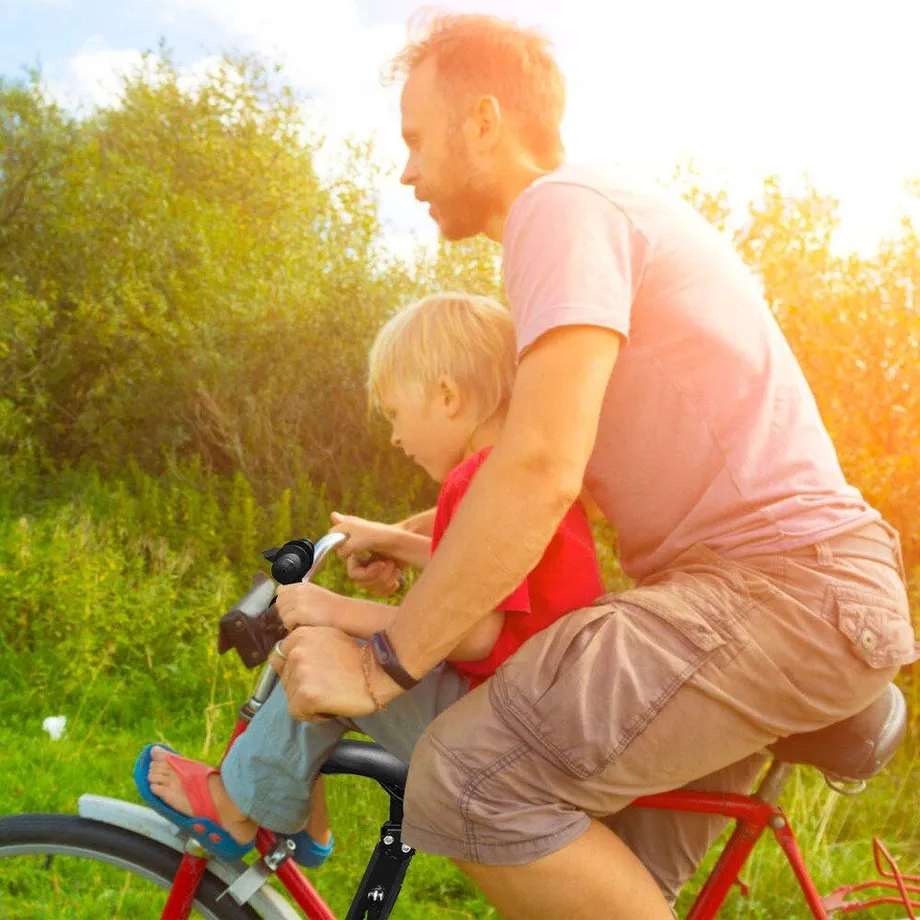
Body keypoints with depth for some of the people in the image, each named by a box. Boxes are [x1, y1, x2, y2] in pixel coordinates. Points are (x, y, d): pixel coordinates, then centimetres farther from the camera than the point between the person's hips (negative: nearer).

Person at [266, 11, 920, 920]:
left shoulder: (565, 206, -12)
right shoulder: (607, 208, 21)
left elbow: (543, 473, -25)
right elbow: (556, 467, 26)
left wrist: (380, 668, -19)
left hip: (782, 582, -10)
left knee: (469, 777, -23)